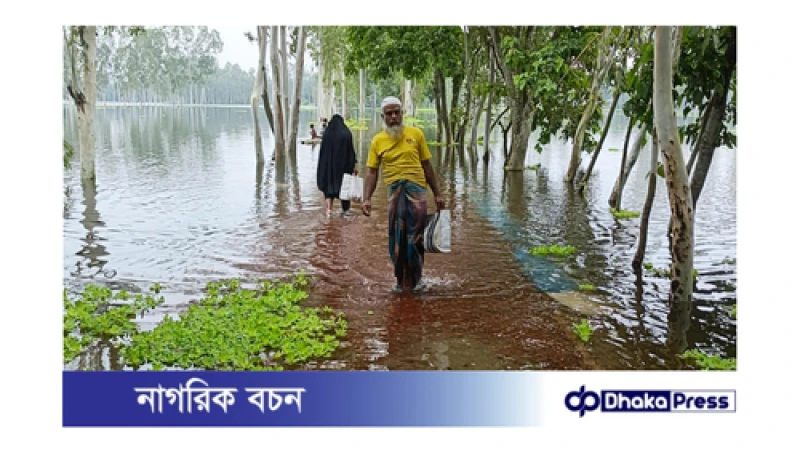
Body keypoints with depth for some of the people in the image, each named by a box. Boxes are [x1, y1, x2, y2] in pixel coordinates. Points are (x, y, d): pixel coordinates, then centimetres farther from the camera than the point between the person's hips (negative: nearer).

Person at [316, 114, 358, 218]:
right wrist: (353, 166, -2)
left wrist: (322, 167, 8)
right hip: (344, 164, 0)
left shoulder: (327, 133, -4)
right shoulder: (347, 133, -7)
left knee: (329, 184, 6)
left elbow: (322, 150, -1)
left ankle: (329, 208, -13)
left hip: (329, 164, 0)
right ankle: (344, 208, 30)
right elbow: (351, 150, -7)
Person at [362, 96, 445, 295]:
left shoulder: (416, 134, 5)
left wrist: (437, 194, 10)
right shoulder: (378, 141, 6)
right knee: (396, 237, 6)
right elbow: (372, 172, 5)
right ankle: (400, 279, 21)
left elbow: (427, 166, 9)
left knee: (415, 235, 3)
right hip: (394, 191, 1)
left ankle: (417, 278, 19)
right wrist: (367, 199, -7)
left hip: (417, 189, -1)